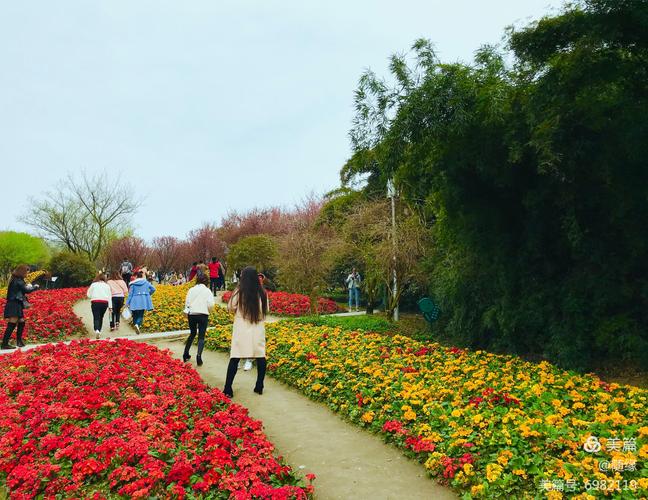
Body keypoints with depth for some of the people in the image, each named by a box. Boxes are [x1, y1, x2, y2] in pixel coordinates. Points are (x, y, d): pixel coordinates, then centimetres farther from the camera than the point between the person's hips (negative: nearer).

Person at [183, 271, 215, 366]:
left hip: (191, 315, 3)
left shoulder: (191, 290, 3)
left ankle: (186, 354, 24)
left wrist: (187, 312, 13)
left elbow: (187, 302, 1)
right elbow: (211, 304, -9)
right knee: (201, 336, 1)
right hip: (203, 315, -3)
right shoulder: (207, 291, -4)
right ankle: (199, 355, -18)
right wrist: (208, 310, 12)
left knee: (192, 334, 22)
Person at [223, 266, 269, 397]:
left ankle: (228, 389, 3)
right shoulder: (262, 293, -1)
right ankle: (259, 387, 18)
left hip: (242, 330, -2)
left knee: (234, 358, 2)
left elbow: (230, 308, 2)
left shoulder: (239, 293, -9)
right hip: (258, 331, 2)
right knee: (260, 357, 12)